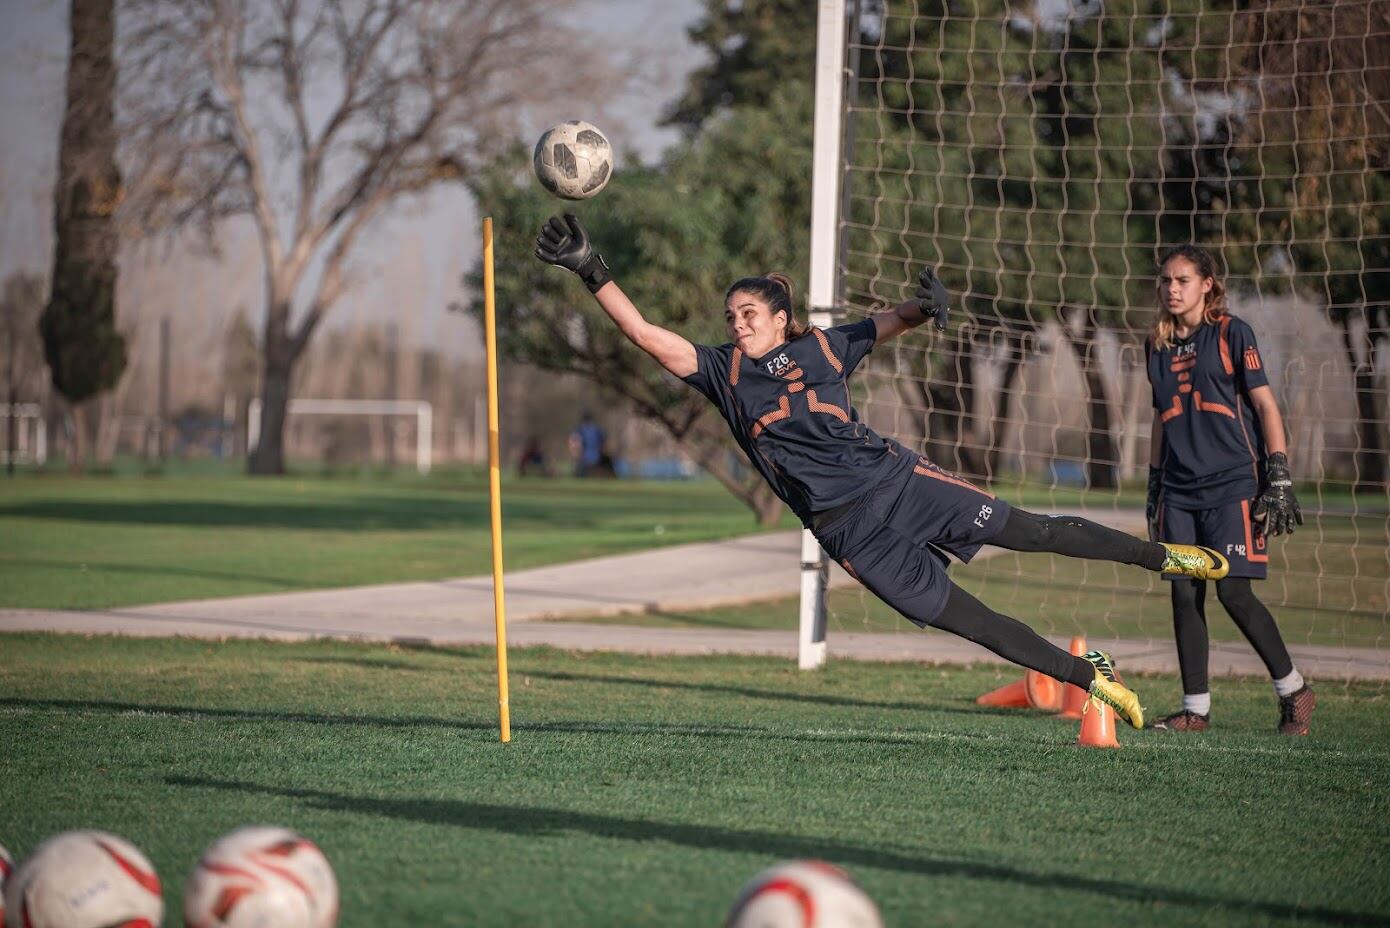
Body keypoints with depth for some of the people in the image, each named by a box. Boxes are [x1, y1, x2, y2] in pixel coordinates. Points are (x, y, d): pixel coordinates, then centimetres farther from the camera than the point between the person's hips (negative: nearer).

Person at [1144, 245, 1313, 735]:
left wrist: (1278, 476, -11)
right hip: (1180, 489, 6)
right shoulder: (1158, 345, 14)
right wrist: (1154, 485, 19)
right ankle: (1195, 709, 5)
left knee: (1233, 591, -12)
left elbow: (1264, 403, -4)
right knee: (1185, 594, 0)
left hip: (1232, 483, -6)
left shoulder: (1231, 333, -2)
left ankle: (1293, 690, 2)